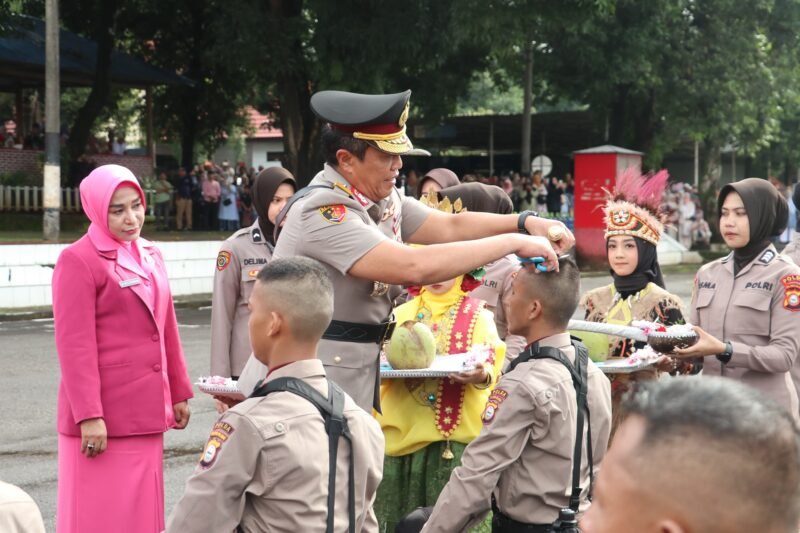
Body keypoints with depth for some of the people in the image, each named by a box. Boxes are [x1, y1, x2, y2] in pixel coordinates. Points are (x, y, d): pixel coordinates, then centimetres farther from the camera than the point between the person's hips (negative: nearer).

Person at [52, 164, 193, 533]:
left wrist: (179, 392, 16)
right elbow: (75, 346, -15)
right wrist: (89, 415, -19)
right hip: (103, 419, -7)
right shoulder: (78, 260, -10)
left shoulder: (150, 255, 13)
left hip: (145, 412, 7)